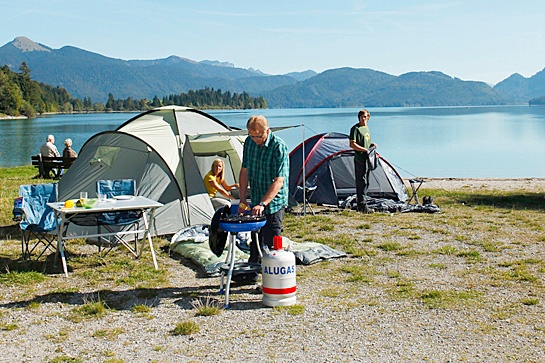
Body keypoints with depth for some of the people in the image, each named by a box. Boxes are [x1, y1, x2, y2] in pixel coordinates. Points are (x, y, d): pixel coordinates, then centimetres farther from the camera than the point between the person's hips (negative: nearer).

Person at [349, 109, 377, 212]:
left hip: (367, 159, 10)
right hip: (360, 159, -10)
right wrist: (365, 150, -20)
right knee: (361, 182, -9)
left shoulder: (366, 128, 18)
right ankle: (362, 205, -8)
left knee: (365, 182, 13)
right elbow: (352, 144, -16)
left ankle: (361, 204, 21)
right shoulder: (355, 128, -10)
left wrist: (371, 145, 10)